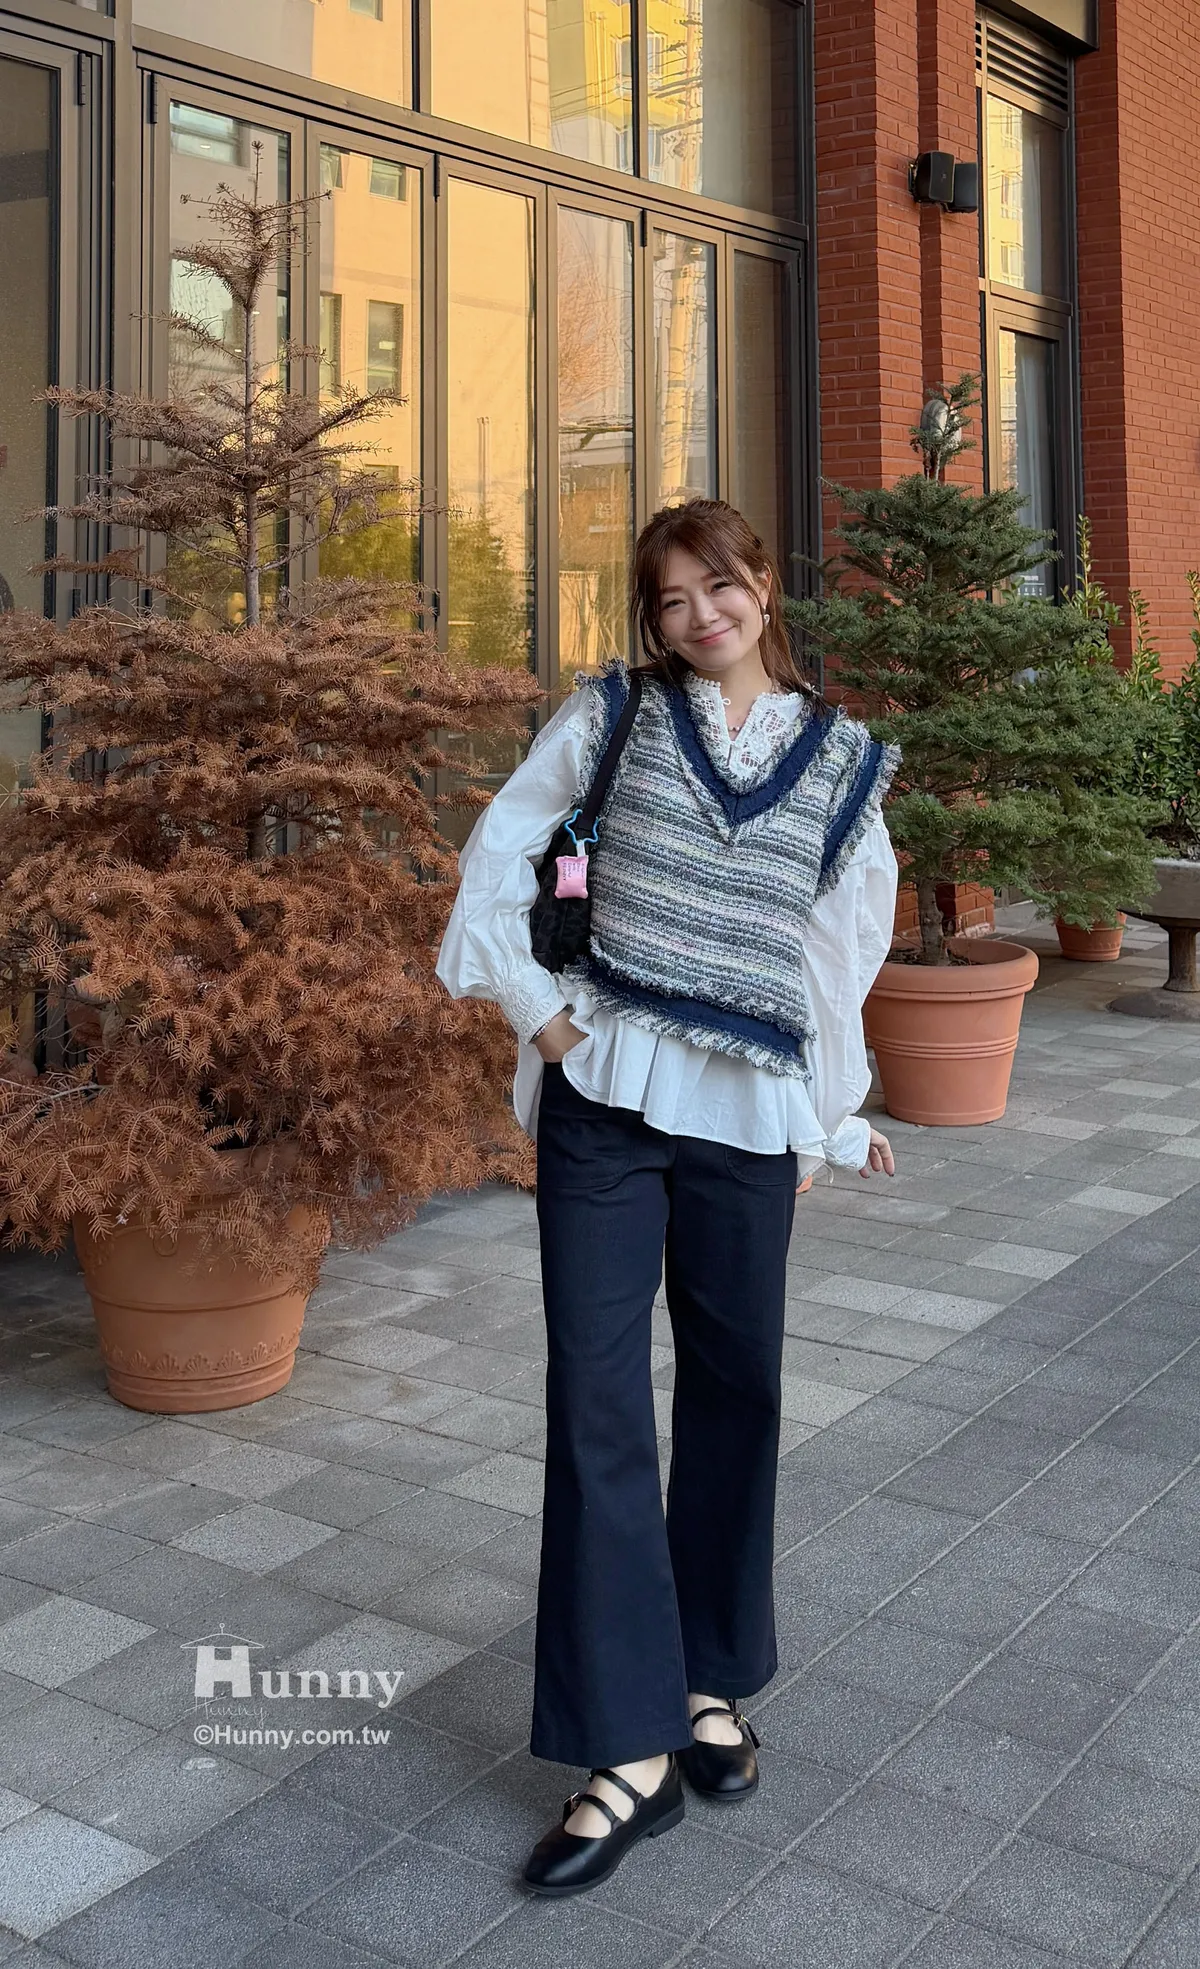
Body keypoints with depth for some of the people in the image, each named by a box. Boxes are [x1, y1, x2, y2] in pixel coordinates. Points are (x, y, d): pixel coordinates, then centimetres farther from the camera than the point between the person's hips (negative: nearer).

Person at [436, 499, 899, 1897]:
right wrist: (530, 1002, -3)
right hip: (606, 1097, -1)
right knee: (597, 1404, -4)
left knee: (734, 1392, 11)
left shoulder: (841, 758, 7)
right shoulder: (613, 715, 4)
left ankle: (710, 1680, 32)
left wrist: (836, 1112, 14)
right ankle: (631, 1750, 4)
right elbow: (501, 850, 5)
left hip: (750, 1114, 2)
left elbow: (843, 945, 12)